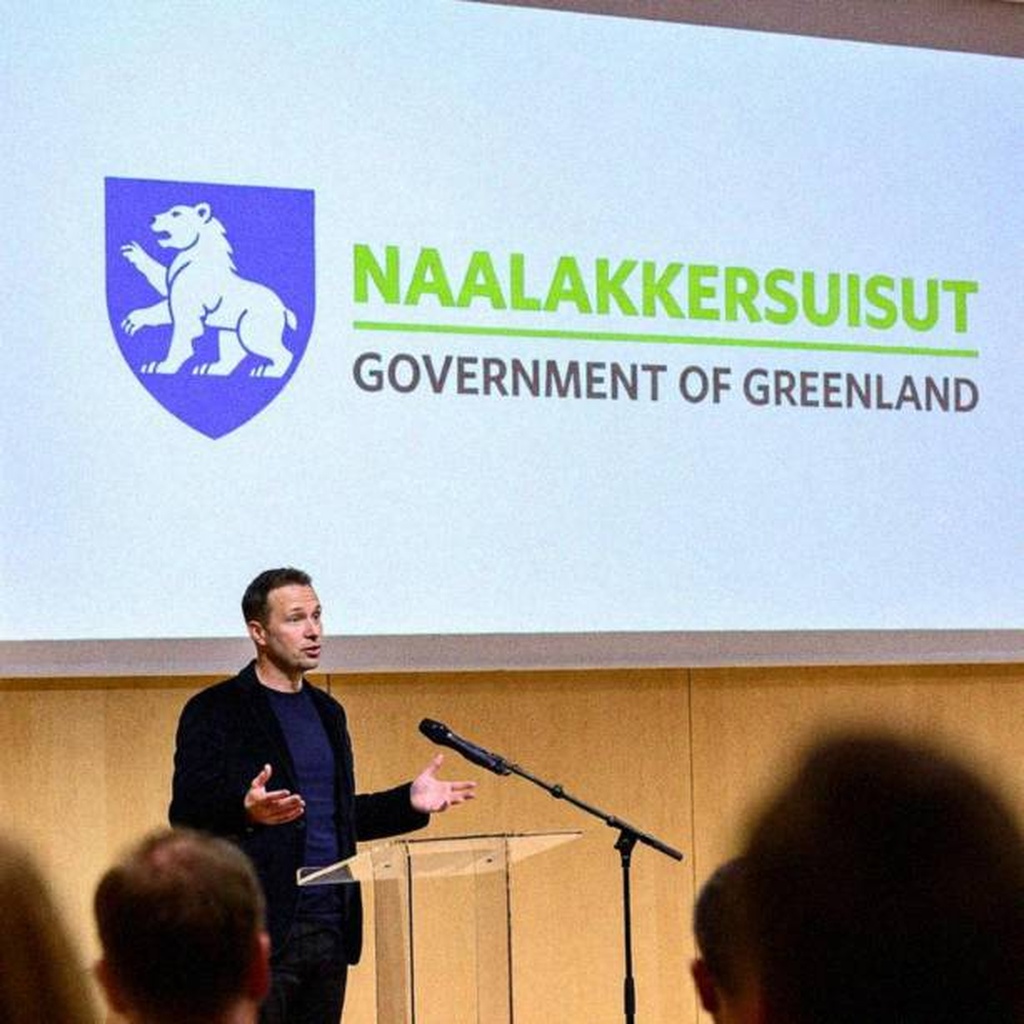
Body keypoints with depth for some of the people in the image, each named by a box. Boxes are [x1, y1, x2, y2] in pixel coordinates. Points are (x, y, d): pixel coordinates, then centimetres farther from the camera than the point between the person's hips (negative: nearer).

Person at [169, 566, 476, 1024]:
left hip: (331, 932, 7)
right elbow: (186, 814, -11)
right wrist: (245, 810, -30)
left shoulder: (326, 711, 18)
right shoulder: (215, 711, -4)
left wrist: (409, 802, 11)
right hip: (259, 933, -7)